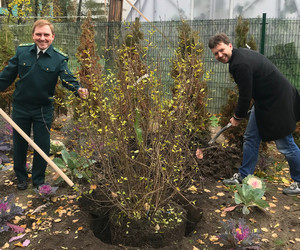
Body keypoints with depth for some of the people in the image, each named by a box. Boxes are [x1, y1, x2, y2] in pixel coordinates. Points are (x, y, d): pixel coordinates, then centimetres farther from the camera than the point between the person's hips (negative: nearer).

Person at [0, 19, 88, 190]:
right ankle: (21, 177, 36)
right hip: (20, 107, 2)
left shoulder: (59, 59, -9)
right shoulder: (21, 52, -3)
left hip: (43, 110, -1)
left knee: (42, 146, 8)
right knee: (19, 144, 14)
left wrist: (78, 90, -39)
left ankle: (39, 180, 29)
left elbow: (68, 79, -19)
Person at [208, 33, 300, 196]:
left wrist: (237, 117, -5)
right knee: (250, 138, 14)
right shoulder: (240, 54, 6)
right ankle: (243, 176, 25)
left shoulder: (241, 64, -27)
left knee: (285, 145, 0)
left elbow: (245, 96, -21)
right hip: (263, 101, 11)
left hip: (278, 102, -11)